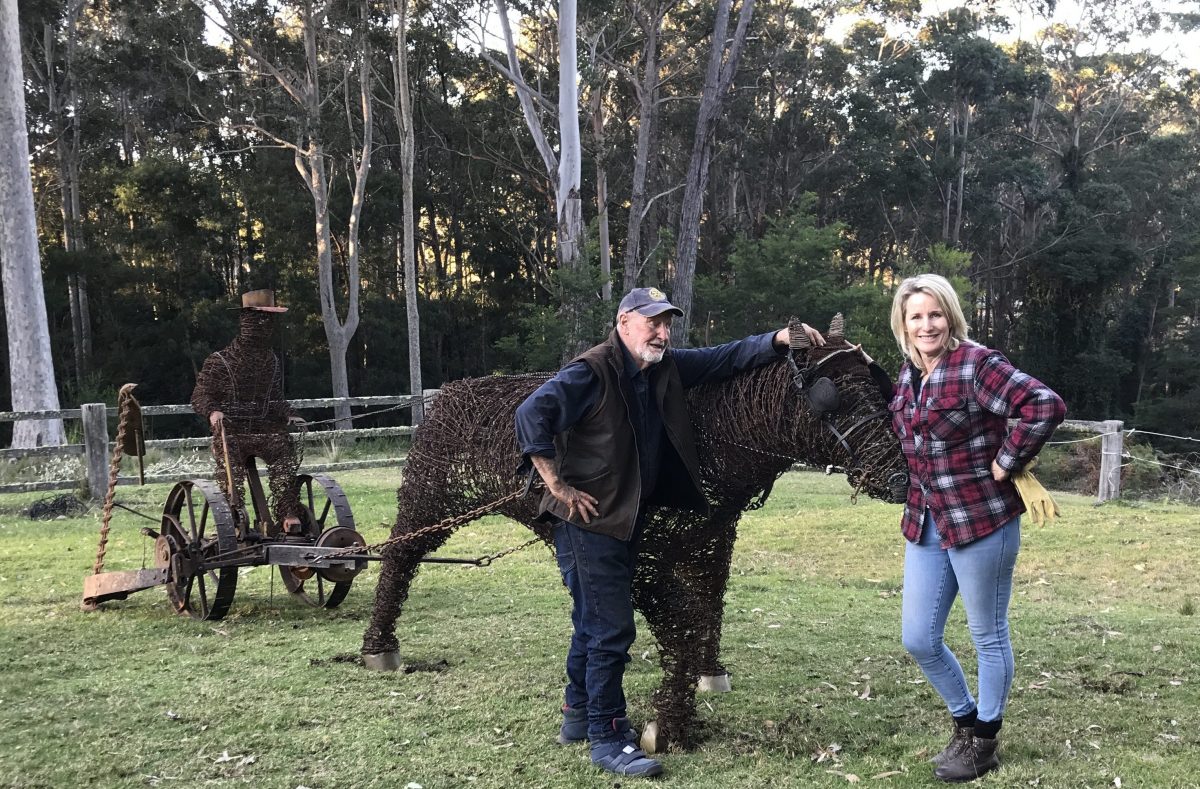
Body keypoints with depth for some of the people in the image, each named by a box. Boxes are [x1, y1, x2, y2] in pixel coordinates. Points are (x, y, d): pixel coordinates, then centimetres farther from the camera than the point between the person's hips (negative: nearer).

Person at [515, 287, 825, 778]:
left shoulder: (666, 368, 5)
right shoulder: (591, 373, -17)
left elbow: (725, 359, 7)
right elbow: (531, 414, -24)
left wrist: (778, 340, -8)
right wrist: (559, 487, -23)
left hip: (627, 519, 9)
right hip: (587, 521, -8)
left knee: (594, 621, 21)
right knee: (612, 628, -5)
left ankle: (578, 714, 37)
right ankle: (608, 739, 6)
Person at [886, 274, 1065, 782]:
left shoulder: (977, 364, -15)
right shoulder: (908, 374, 8)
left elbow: (1046, 405, -25)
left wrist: (1005, 463, -18)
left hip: (981, 520, -8)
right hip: (925, 524, 8)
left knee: (988, 637, 9)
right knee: (918, 640, 12)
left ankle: (983, 743, 25)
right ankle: (966, 722, 34)